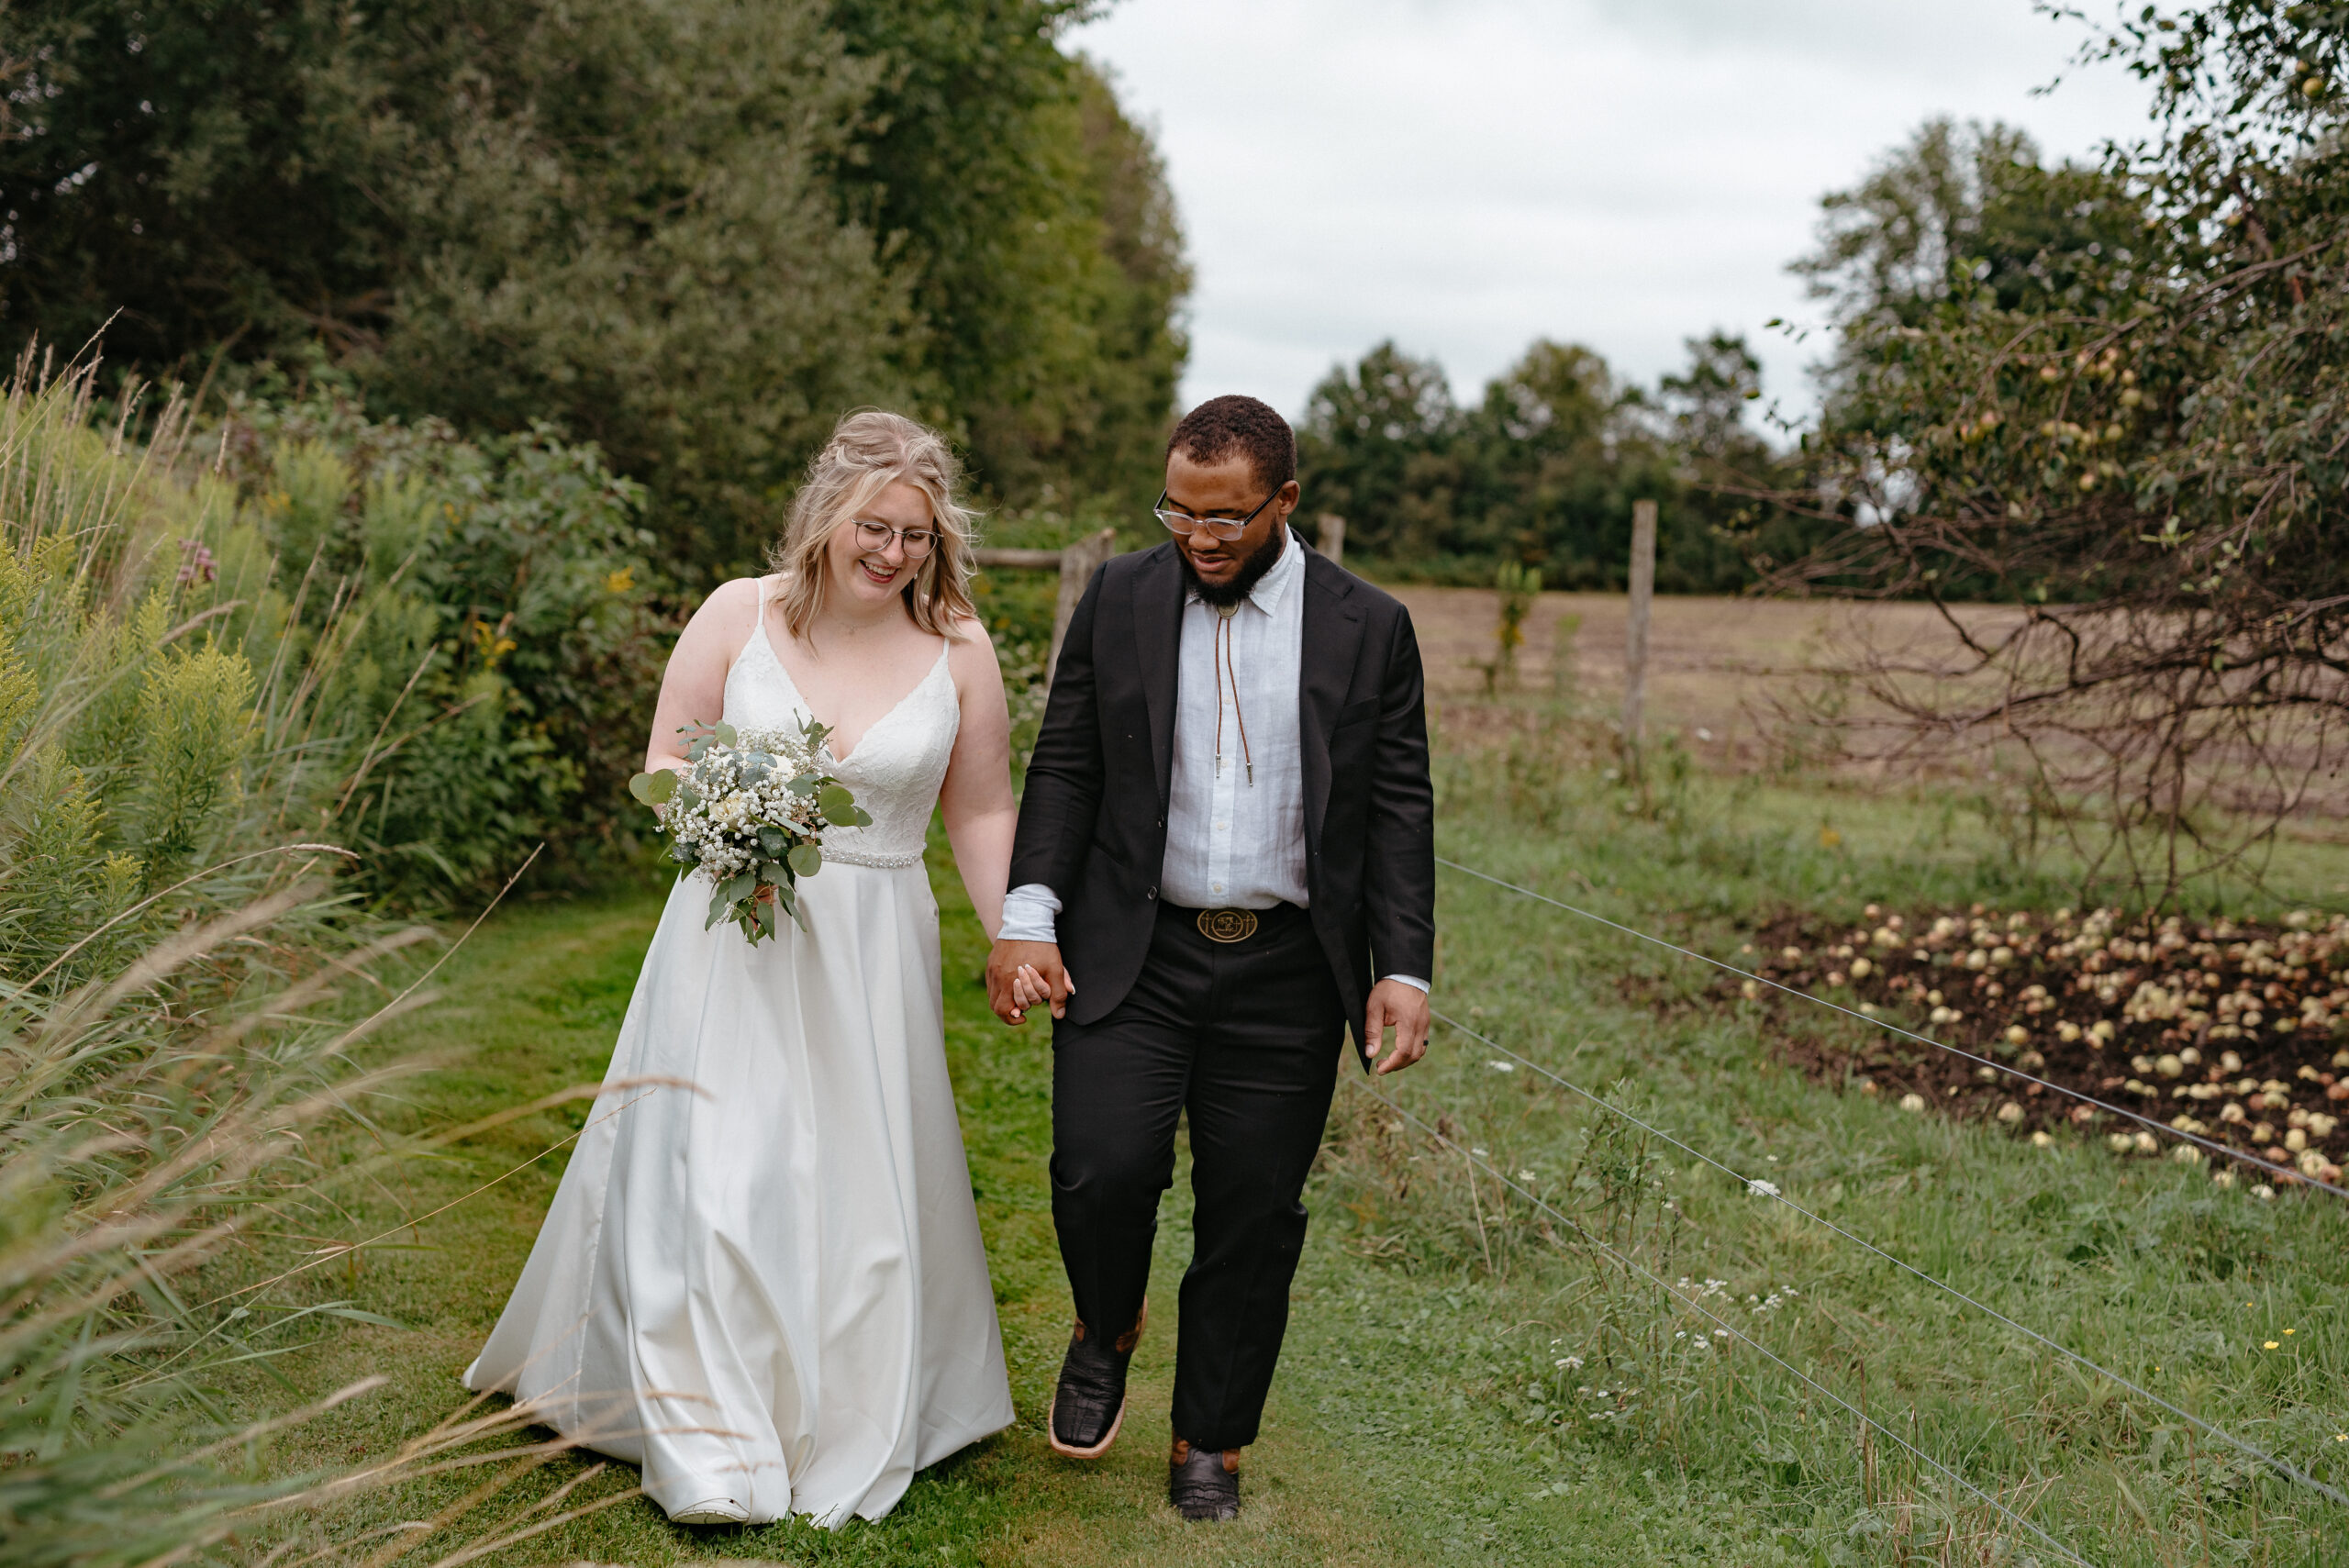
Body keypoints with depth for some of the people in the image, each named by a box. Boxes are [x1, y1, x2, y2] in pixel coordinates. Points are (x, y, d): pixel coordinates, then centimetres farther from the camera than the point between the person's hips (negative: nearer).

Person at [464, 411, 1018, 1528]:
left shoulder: (957, 649, -1)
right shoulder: (739, 614, -3)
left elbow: (980, 812, 7)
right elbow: (664, 767, 3)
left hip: (873, 952, 1)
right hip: (733, 934, -1)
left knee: (861, 1183, 7)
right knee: (712, 1170, -4)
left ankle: (849, 1437, 28)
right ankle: (714, 1449, 10)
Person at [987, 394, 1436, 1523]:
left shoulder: (1368, 629, 2)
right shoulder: (1118, 599, 4)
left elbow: (1399, 812, 3)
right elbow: (1064, 766, 6)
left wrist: (1404, 971, -4)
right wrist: (1027, 919, -5)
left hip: (1287, 974, 0)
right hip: (1131, 956, 0)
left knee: (1253, 1216, 5)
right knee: (1102, 1167, -15)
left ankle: (1210, 1445, 25)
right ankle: (1106, 1328, 19)